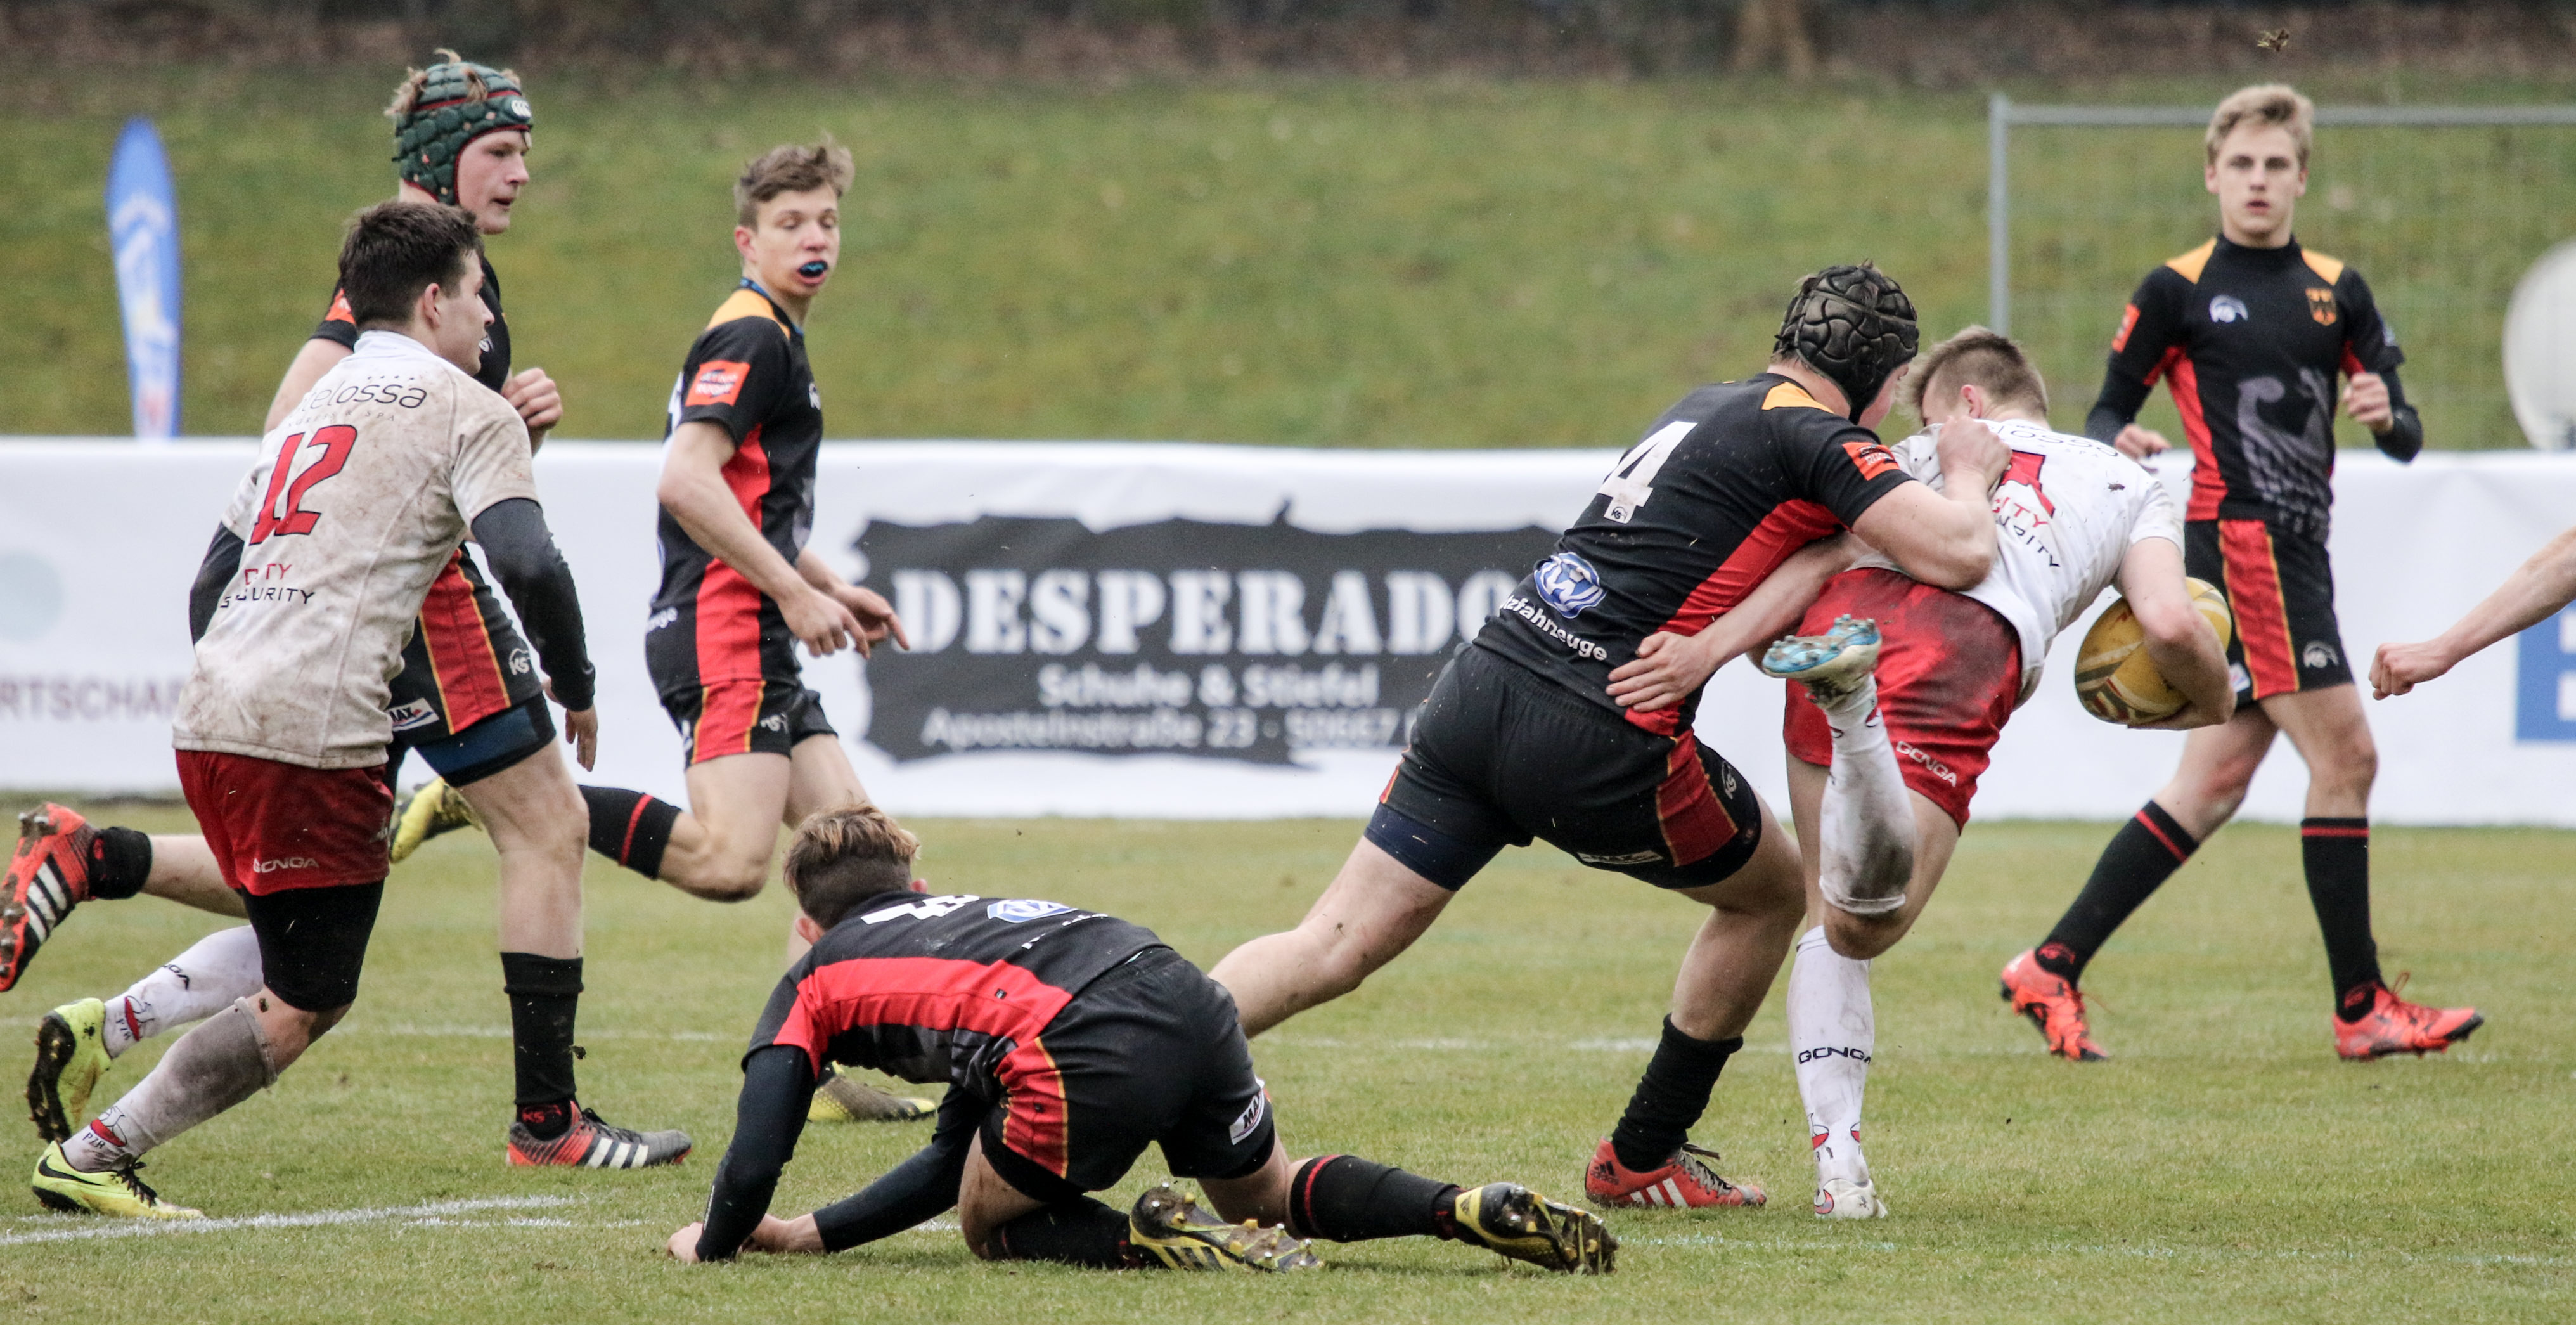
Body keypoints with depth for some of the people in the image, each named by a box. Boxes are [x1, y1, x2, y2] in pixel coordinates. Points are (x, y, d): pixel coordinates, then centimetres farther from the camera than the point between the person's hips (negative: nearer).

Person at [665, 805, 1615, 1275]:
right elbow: (954, 1156, 43)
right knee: (1265, 1194, 28)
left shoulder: (815, 982, 22)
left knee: (994, 1225, 18)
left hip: (1089, 1054, -7)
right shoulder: (958, 915, 40)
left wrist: (715, 1246, 32)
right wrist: (816, 1234, 43)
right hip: (1188, 998, 7)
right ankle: (1476, 1212, 5)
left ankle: (1159, 1242, -9)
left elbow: (753, 1163, 12)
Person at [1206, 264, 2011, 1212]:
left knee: (1332, 949, 4)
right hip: (1595, 741, -7)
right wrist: (1968, 478, 10)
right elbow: (1958, 555, -10)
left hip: (1481, 682, 7)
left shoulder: (1710, 406, 23)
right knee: (1770, 894, 20)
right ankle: (1641, 1160, 26)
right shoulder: (1815, 436, -2)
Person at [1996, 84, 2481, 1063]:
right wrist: (2117, 442, -20)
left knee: (2214, 783, 6)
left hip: (2298, 553, 7)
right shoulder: (2177, 291, 0)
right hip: (2240, 541, -7)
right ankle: (2362, 1010, -8)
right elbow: (2109, 406, 3)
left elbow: (2406, 441, 12)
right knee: (2345, 754, -12)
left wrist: (2386, 414, -11)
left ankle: (2052, 969, 11)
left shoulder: (2337, 291, 15)